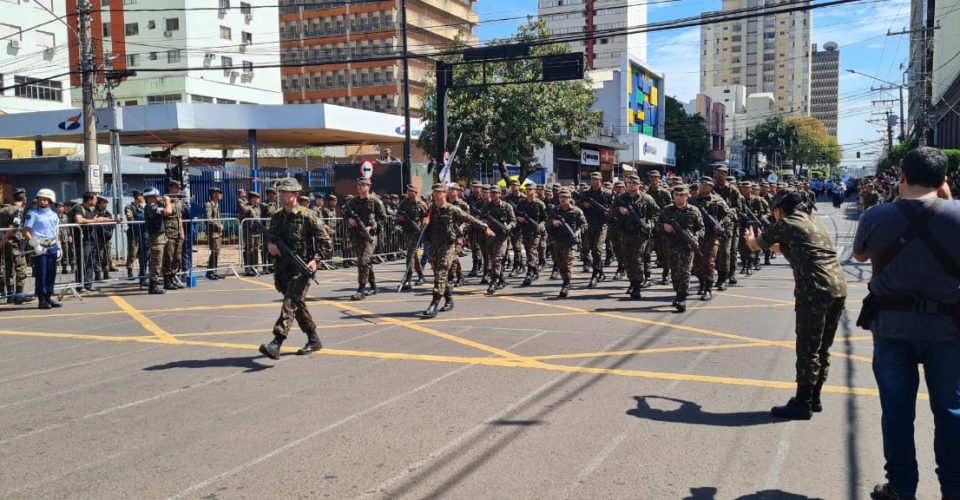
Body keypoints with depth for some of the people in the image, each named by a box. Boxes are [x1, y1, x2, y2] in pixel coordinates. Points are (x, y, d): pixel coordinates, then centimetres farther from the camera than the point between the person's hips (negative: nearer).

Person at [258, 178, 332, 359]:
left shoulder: (307, 215, -6)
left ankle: (276, 344, -27)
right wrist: (270, 245, -3)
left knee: (290, 303, -17)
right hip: (282, 268, 7)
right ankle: (313, 340, 27)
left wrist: (315, 259, -16)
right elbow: (271, 239, 21)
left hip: (301, 268, -7)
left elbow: (325, 240, -5)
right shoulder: (276, 217, 12)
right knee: (298, 305, 13)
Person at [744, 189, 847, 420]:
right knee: (822, 349, 16)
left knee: (808, 349, -2)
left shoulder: (785, 225, 3)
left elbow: (755, 246, 17)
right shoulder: (815, 224, 24)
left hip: (815, 290, -8)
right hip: (839, 287, 8)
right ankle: (813, 398, 25)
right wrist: (771, 243, 50)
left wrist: (750, 237, 39)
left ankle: (803, 404, 3)